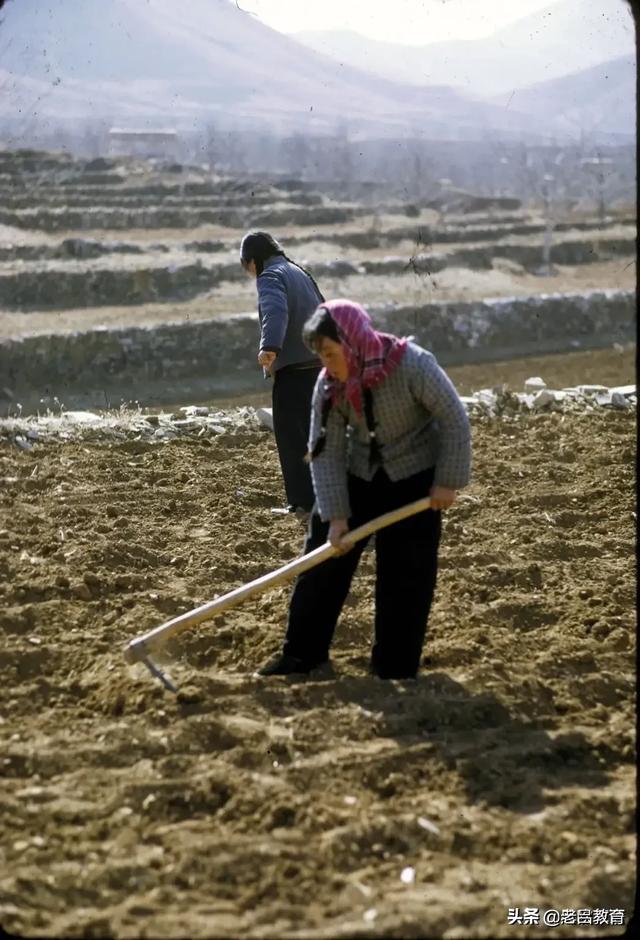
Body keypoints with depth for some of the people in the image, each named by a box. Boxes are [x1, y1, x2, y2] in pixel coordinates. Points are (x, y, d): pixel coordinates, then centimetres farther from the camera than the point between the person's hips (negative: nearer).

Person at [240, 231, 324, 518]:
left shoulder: (270, 277, -7)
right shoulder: (299, 273, 21)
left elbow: (275, 311, -28)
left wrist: (270, 347, -44)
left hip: (293, 368, -9)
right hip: (317, 363, 9)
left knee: (292, 437, -7)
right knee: (311, 432, 19)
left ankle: (305, 503, -11)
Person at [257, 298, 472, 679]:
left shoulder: (413, 365, -27)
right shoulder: (329, 385, -14)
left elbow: (454, 420, -18)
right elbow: (327, 451, -12)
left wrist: (448, 481, -16)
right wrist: (335, 515, -17)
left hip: (414, 479, -4)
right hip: (358, 476, 4)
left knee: (405, 575, -3)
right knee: (323, 558, 3)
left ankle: (396, 669, 9)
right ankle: (302, 654, 14)